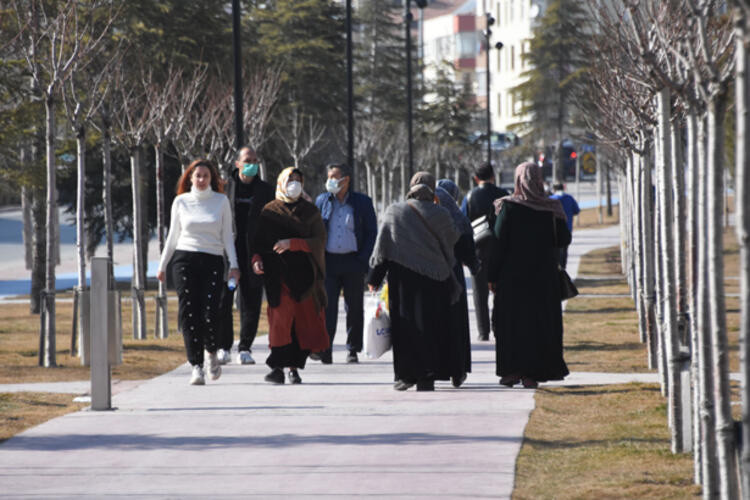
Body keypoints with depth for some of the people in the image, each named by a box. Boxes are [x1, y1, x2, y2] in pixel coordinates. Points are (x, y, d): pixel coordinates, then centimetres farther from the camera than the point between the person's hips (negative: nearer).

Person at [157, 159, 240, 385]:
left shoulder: (221, 201, 7)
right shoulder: (181, 202, 8)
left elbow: (227, 236, 7)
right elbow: (173, 236, 15)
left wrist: (233, 265, -2)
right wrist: (162, 265, 13)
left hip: (213, 261, -1)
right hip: (185, 260, 1)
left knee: (210, 312, -13)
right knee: (189, 313, -7)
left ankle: (211, 353, 16)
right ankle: (196, 365, -5)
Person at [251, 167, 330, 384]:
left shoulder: (310, 211, 12)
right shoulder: (269, 211, 11)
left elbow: (319, 241, 0)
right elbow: (258, 241, 11)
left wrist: (292, 243, -13)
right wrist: (256, 259, -9)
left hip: (304, 273, 1)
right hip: (278, 273, -1)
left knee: (304, 322, -2)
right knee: (280, 317, -14)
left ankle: (294, 367, 6)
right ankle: (278, 367, -17)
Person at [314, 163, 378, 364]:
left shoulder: (362, 202, 4)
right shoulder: (322, 201, 10)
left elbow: (372, 233, 4)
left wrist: (363, 260, -6)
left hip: (353, 262, 0)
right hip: (328, 262, 1)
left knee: (354, 307, 4)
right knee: (327, 306, -10)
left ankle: (353, 350, 13)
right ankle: (324, 349, -12)